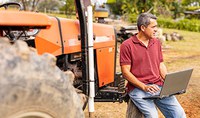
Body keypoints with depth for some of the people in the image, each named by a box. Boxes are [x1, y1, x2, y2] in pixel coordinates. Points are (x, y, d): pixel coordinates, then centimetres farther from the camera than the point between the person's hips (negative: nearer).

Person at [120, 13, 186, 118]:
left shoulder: (156, 42, 15)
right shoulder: (127, 45, -5)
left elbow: (161, 65, 17)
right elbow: (125, 72, -9)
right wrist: (144, 87, -17)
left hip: (158, 86, 5)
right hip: (137, 88, -5)